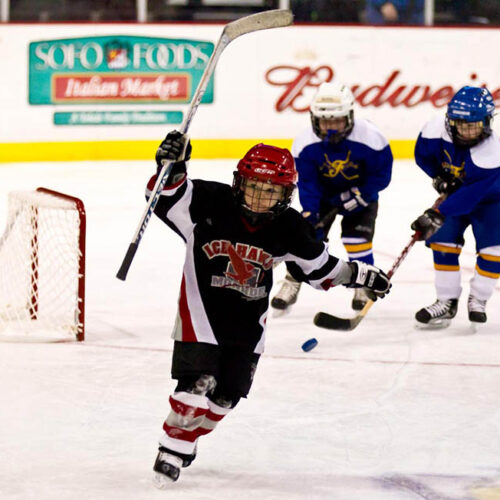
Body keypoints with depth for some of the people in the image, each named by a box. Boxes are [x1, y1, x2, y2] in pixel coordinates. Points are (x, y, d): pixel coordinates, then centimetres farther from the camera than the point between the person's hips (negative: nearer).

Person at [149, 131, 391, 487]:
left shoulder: (289, 229, -9)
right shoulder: (211, 203, -21)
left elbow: (318, 266, 6)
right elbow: (167, 197, -23)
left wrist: (357, 274, 3)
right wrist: (171, 169, -42)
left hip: (249, 317, 4)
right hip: (202, 306, -4)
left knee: (227, 393, 9)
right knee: (197, 383, -15)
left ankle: (187, 441, 31)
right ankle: (173, 446, 2)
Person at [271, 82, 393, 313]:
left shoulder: (369, 137, -31)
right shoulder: (305, 142, -25)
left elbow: (381, 173, -17)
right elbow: (306, 182, -19)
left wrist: (359, 196, -23)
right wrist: (309, 215, -27)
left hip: (361, 192, -2)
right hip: (323, 193, 2)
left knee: (357, 238, -14)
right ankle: (291, 284, 7)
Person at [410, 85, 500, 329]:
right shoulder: (437, 130, -27)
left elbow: (471, 194, -41)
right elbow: (422, 154, -2)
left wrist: (437, 215, -44)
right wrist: (439, 176, -15)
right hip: (453, 191, 3)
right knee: (444, 240, -9)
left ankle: (478, 299, 4)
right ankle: (447, 302, 1)